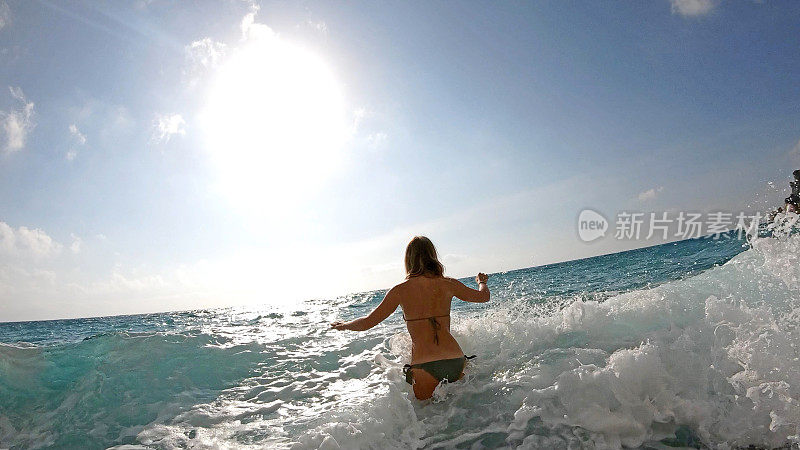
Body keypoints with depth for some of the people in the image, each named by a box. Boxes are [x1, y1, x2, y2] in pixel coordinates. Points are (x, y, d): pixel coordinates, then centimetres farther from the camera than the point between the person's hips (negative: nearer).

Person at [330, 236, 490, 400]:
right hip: (455, 360, 2)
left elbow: (367, 322, 5)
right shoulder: (448, 284, 2)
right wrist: (482, 282, 43)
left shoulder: (400, 291, -4)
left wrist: (343, 325, 25)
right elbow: (483, 296, 19)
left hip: (424, 365, -2)